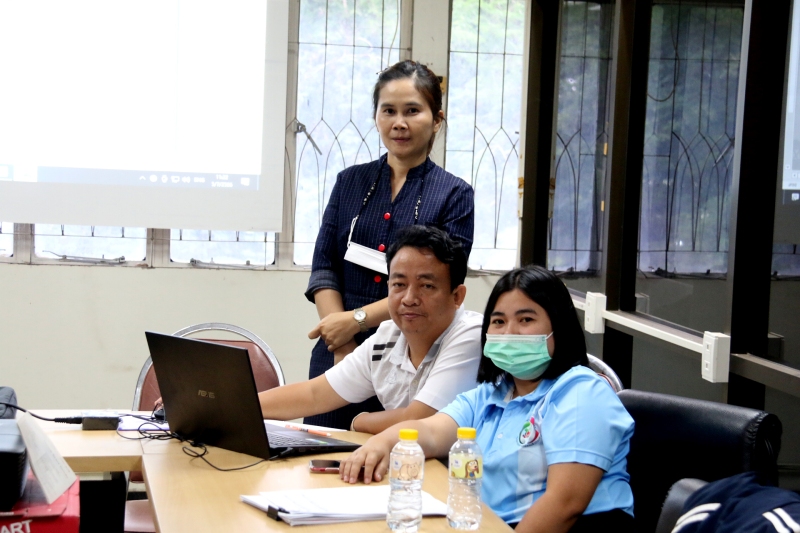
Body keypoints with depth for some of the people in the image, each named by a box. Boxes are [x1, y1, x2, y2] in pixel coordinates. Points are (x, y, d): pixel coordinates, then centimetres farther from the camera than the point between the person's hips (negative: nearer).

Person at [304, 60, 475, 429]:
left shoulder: (455, 195, 1)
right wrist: (344, 346, -9)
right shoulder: (350, 182, 11)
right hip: (338, 353, 3)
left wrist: (356, 319, -12)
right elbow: (324, 268, 4)